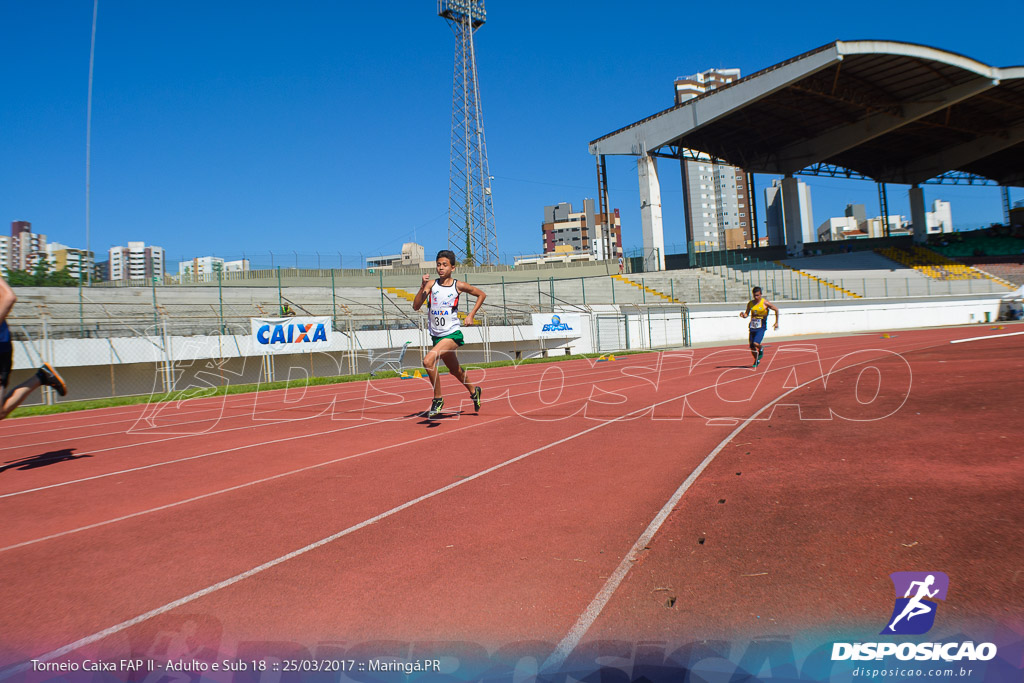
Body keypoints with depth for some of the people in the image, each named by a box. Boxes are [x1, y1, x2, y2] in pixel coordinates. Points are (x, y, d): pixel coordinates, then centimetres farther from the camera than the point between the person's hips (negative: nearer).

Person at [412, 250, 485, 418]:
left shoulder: (459, 286, -6)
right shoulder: (431, 285, 0)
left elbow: (481, 295, 9)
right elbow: (416, 306, -9)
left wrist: (471, 315, 1)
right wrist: (422, 287, -21)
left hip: (452, 334, -5)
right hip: (436, 335, 5)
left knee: (428, 361, -26)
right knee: (454, 370, 22)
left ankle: (438, 399, -9)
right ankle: (473, 391, 50)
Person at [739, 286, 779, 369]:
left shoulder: (765, 302, -7)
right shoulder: (750, 303, 5)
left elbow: (776, 310, 3)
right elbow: (747, 314, 13)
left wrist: (776, 322, 4)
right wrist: (743, 315, -11)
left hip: (761, 327, -4)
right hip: (752, 327, 4)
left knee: (756, 343, -23)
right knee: (751, 346, 6)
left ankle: (761, 349, 14)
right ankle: (756, 361, 31)